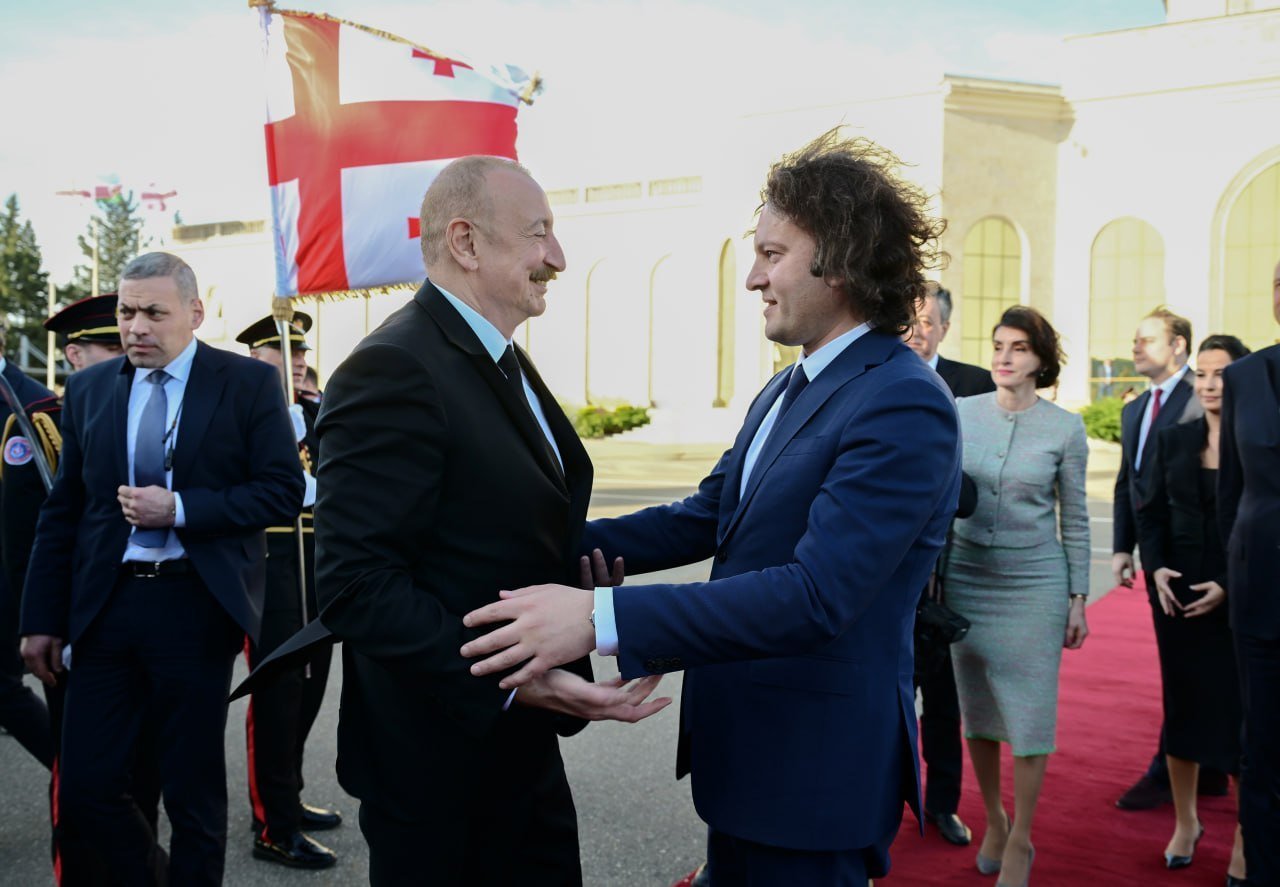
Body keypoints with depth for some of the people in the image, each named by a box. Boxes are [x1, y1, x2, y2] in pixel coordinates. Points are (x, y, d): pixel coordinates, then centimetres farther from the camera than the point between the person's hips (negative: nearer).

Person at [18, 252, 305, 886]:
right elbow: (61, 513, 10)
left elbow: (284, 490, -7)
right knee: (85, 788, 7)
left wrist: (179, 509, -16)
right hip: (106, 604, 4)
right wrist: (42, 619, 6)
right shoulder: (87, 389, 9)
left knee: (193, 789, 7)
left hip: (197, 604, -3)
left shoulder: (248, 382, -2)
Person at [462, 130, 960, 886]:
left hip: (814, 770, -8)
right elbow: (706, 519, 13)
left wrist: (602, 619, -34)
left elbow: (814, 595, -30)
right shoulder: (788, 389, 9)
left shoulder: (905, 408, -22)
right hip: (742, 750, 9)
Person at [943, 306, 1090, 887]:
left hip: (1034, 582, -2)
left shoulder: (1065, 429, -4)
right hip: (966, 576, 2)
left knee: (1030, 713, 2)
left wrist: (1079, 598, 1)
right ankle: (994, 819, 32)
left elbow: (1074, 518, 2)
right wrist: (932, 576, 5)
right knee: (976, 709, 11)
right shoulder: (961, 413, -1)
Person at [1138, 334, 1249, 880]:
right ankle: (1185, 821, 26)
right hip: (1176, 593, 3)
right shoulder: (1172, 440, 6)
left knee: (1240, 711, 2)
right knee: (1181, 705, 10)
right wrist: (1157, 568, -7)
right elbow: (1151, 513, 9)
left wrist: (1230, 585, -15)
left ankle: (1245, 837, 16)